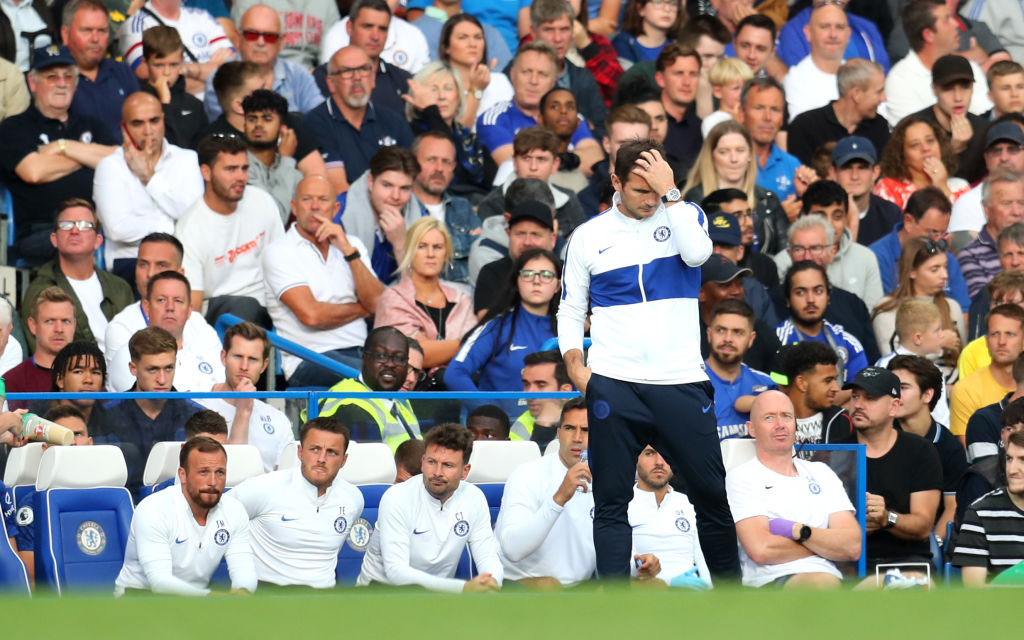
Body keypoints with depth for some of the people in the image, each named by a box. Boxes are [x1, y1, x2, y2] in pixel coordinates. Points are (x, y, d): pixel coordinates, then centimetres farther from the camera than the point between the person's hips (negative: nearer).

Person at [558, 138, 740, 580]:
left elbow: (697, 252, -15)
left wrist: (669, 193, -12)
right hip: (613, 386, 0)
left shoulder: (684, 215, 7)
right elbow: (571, 309, 14)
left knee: (711, 493, 3)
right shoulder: (588, 236, 9)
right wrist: (575, 364, -1)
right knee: (611, 501, -3)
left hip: (681, 381, 0)